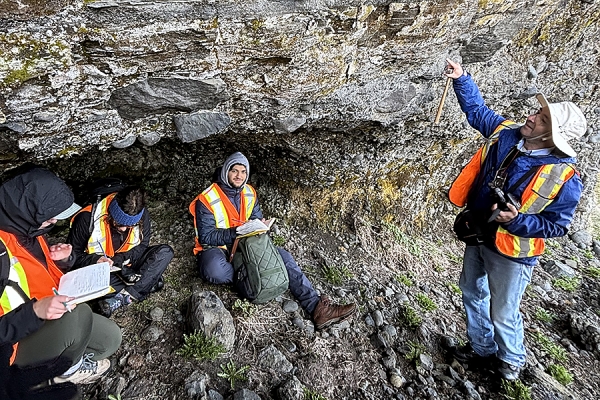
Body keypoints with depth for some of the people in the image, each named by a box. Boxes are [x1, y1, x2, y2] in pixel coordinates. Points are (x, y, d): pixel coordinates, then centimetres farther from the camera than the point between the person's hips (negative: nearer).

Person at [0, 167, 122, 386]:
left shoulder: (28, 229, -4)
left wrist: (61, 260, -9)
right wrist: (36, 311, -41)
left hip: (53, 320, 7)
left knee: (111, 338, 3)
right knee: (78, 314, -33)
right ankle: (71, 367, -3)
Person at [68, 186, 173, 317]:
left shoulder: (142, 216, -16)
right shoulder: (86, 218, -22)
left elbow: (142, 246, -6)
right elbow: (73, 254, -11)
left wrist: (118, 260, -23)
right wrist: (95, 260, -31)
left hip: (126, 263, 2)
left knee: (165, 252, -21)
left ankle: (122, 298, -28)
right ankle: (148, 283, -23)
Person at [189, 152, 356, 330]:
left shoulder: (250, 193, 2)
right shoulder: (207, 199, -16)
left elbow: (257, 219, 11)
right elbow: (205, 237, -18)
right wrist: (236, 231, -30)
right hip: (216, 249, -5)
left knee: (282, 255, -15)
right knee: (215, 269, -43)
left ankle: (316, 307, -22)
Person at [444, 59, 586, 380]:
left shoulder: (564, 178, -23)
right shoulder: (506, 133, -8)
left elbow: (556, 225, -16)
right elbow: (477, 111, 7)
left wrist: (516, 220, -31)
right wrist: (461, 78, 1)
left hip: (511, 252, -6)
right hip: (477, 236, 6)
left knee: (503, 315, 12)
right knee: (473, 295, 23)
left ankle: (511, 358, 46)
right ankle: (481, 347, 49)